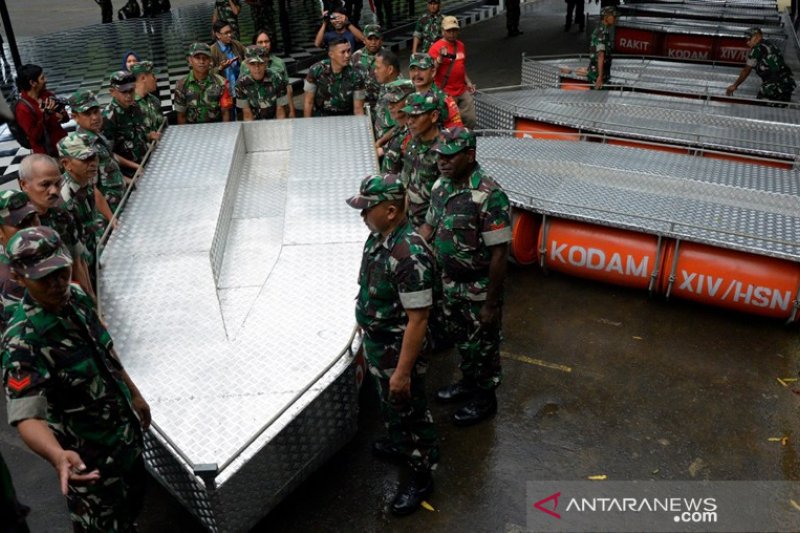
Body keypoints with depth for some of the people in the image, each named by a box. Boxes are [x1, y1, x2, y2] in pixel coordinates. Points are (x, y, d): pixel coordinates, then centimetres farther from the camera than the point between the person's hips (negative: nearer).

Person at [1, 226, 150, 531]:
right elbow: (26, 416, -38)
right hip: (89, 458, -7)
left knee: (134, 500, 29)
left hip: (126, 432, 7)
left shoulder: (76, 297, -8)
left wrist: (134, 395, 16)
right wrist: (58, 456, -57)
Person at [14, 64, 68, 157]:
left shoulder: (47, 94, 3)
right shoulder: (22, 108, -14)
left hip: (62, 139, 7)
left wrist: (61, 117, -14)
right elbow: (34, 136, -16)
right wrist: (45, 117, -27)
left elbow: (65, 116, 10)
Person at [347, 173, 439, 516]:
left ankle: (421, 476, 33)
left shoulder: (410, 255, -33)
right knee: (389, 405, 29)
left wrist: (403, 370, -24)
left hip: (398, 350, -9)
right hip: (375, 344, 9)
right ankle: (398, 445, 54)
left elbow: (418, 320, -29)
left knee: (410, 413, 12)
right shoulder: (378, 236, -3)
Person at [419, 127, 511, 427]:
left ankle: (484, 399, 34)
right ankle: (468, 383, 48)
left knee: (482, 344, 13)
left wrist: (491, 302, -20)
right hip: (450, 282, 7)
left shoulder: (489, 196, -26)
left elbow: (499, 253, -23)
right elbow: (429, 226, 11)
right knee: (461, 338, 25)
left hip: (479, 288, -7)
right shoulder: (441, 186, -2)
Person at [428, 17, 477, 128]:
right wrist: (440, 58, -27)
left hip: (463, 91, 6)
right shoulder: (436, 48, -9)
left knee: (470, 120, 6)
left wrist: (468, 82, 14)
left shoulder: (460, 45, 12)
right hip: (446, 94, -6)